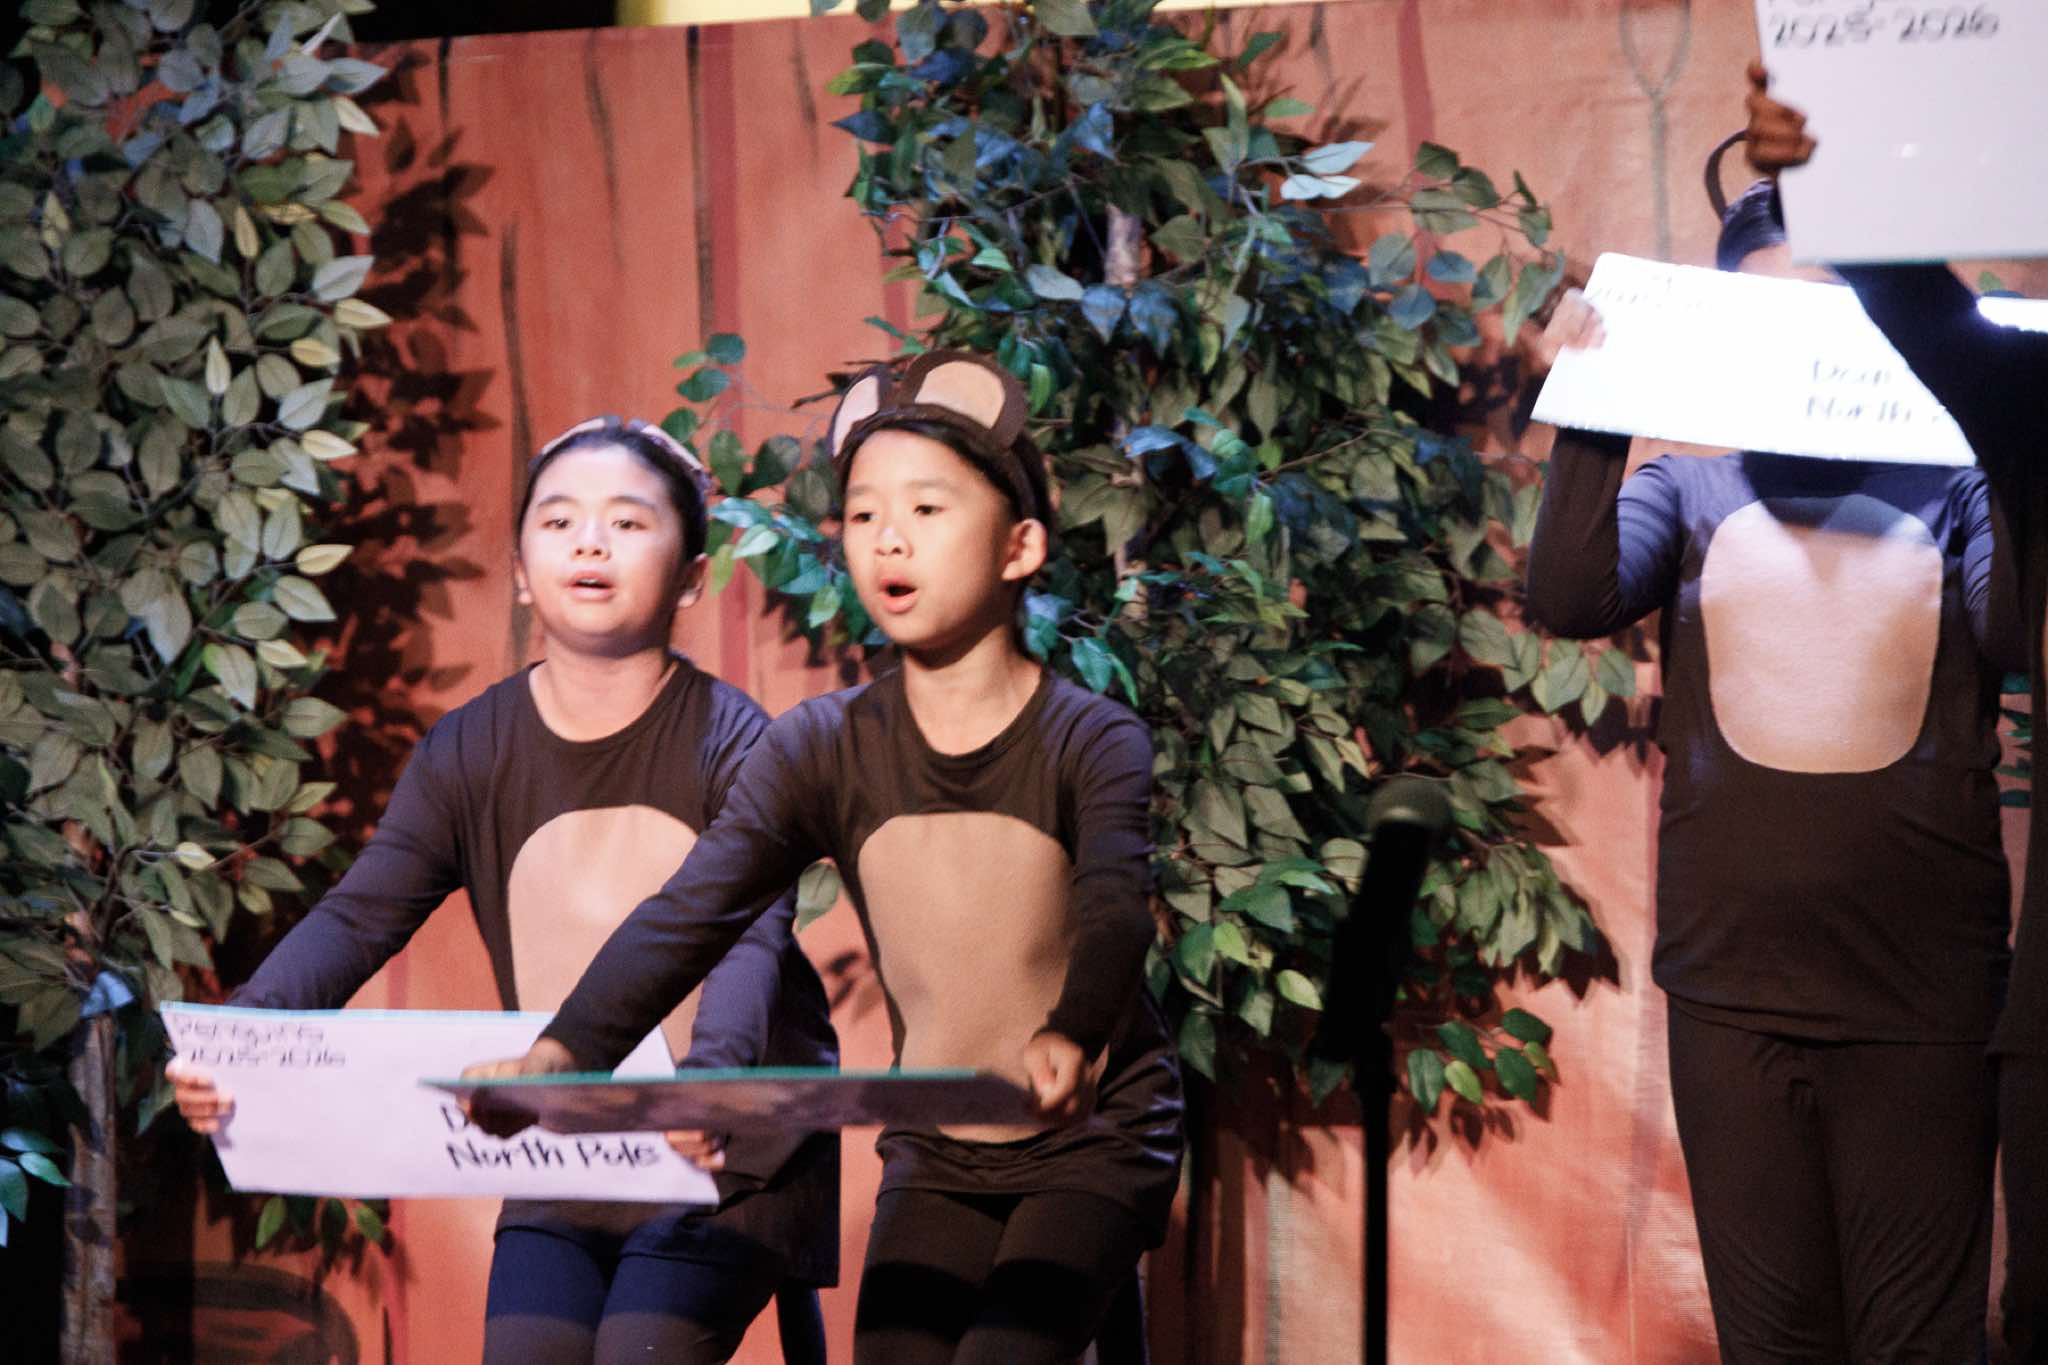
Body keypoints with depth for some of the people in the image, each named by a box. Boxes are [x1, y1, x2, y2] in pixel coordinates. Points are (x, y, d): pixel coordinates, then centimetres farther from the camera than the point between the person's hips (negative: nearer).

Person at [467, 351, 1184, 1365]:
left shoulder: (1092, 740, -11)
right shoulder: (823, 748, -3)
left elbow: (1115, 903, -30)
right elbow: (688, 911, -15)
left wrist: (1071, 1036, -53)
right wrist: (563, 1052, -32)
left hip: (1094, 1140, -4)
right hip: (934, 1154, 4)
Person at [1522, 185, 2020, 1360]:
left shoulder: (1951, 492, 6)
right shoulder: (1688, 493, 9)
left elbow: (2013, 634, -12)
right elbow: (1571, 601, -9)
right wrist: (1593, 418, -20)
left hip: (1923, 998, -1)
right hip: (1735, 987, 1)